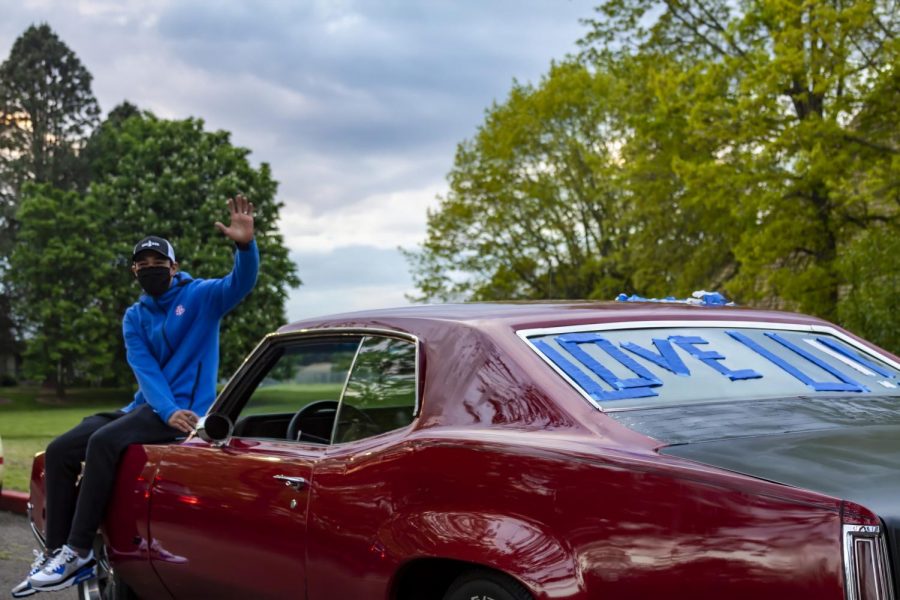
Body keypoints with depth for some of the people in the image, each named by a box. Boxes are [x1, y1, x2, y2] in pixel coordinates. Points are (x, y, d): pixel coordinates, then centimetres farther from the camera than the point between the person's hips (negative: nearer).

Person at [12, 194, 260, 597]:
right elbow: (145, 368, -4)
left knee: (104, 442, -30)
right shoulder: (134, 317, 11)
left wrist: (245, 245, -41)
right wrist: (167, 410, -22)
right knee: (60, 451, -6)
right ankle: (56, 551, -4)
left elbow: (241, 283, -19)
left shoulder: (200, 297, 0)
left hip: (185, 409, -7)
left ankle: (78, 552, -25)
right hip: (145, 408, 7)